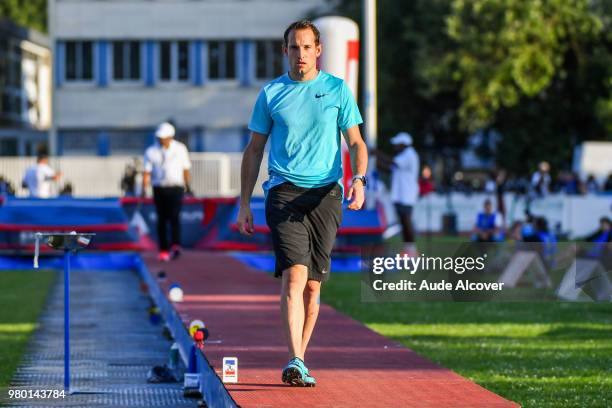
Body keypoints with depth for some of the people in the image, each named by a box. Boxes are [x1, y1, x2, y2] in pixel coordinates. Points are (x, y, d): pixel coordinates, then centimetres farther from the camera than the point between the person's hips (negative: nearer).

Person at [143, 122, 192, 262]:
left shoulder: (180, 149, 3)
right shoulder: (151, 152, 1)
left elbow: (186, 170, 11)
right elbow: (147, 172, -5)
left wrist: (188, 187, 12)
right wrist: (144, 189, -16)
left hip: (176, 188, -1)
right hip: (159, 189, 1)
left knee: (174, 216, -17)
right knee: (162, 220, 2)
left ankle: (175, 246, -30)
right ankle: (163, 250, 9)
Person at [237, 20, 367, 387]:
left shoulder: (338, 89, 8)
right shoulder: (271, 93, 8)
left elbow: (356, 142, 7)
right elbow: (254, 150, 13)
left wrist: (359, 179, -13)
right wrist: (245, 204, 9)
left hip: (326, 193, 1)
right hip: (284, 192, -1)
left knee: (313, 284, 4)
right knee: (295, 274, -18)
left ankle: (299, 361, 17)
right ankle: (296, 362, -24)